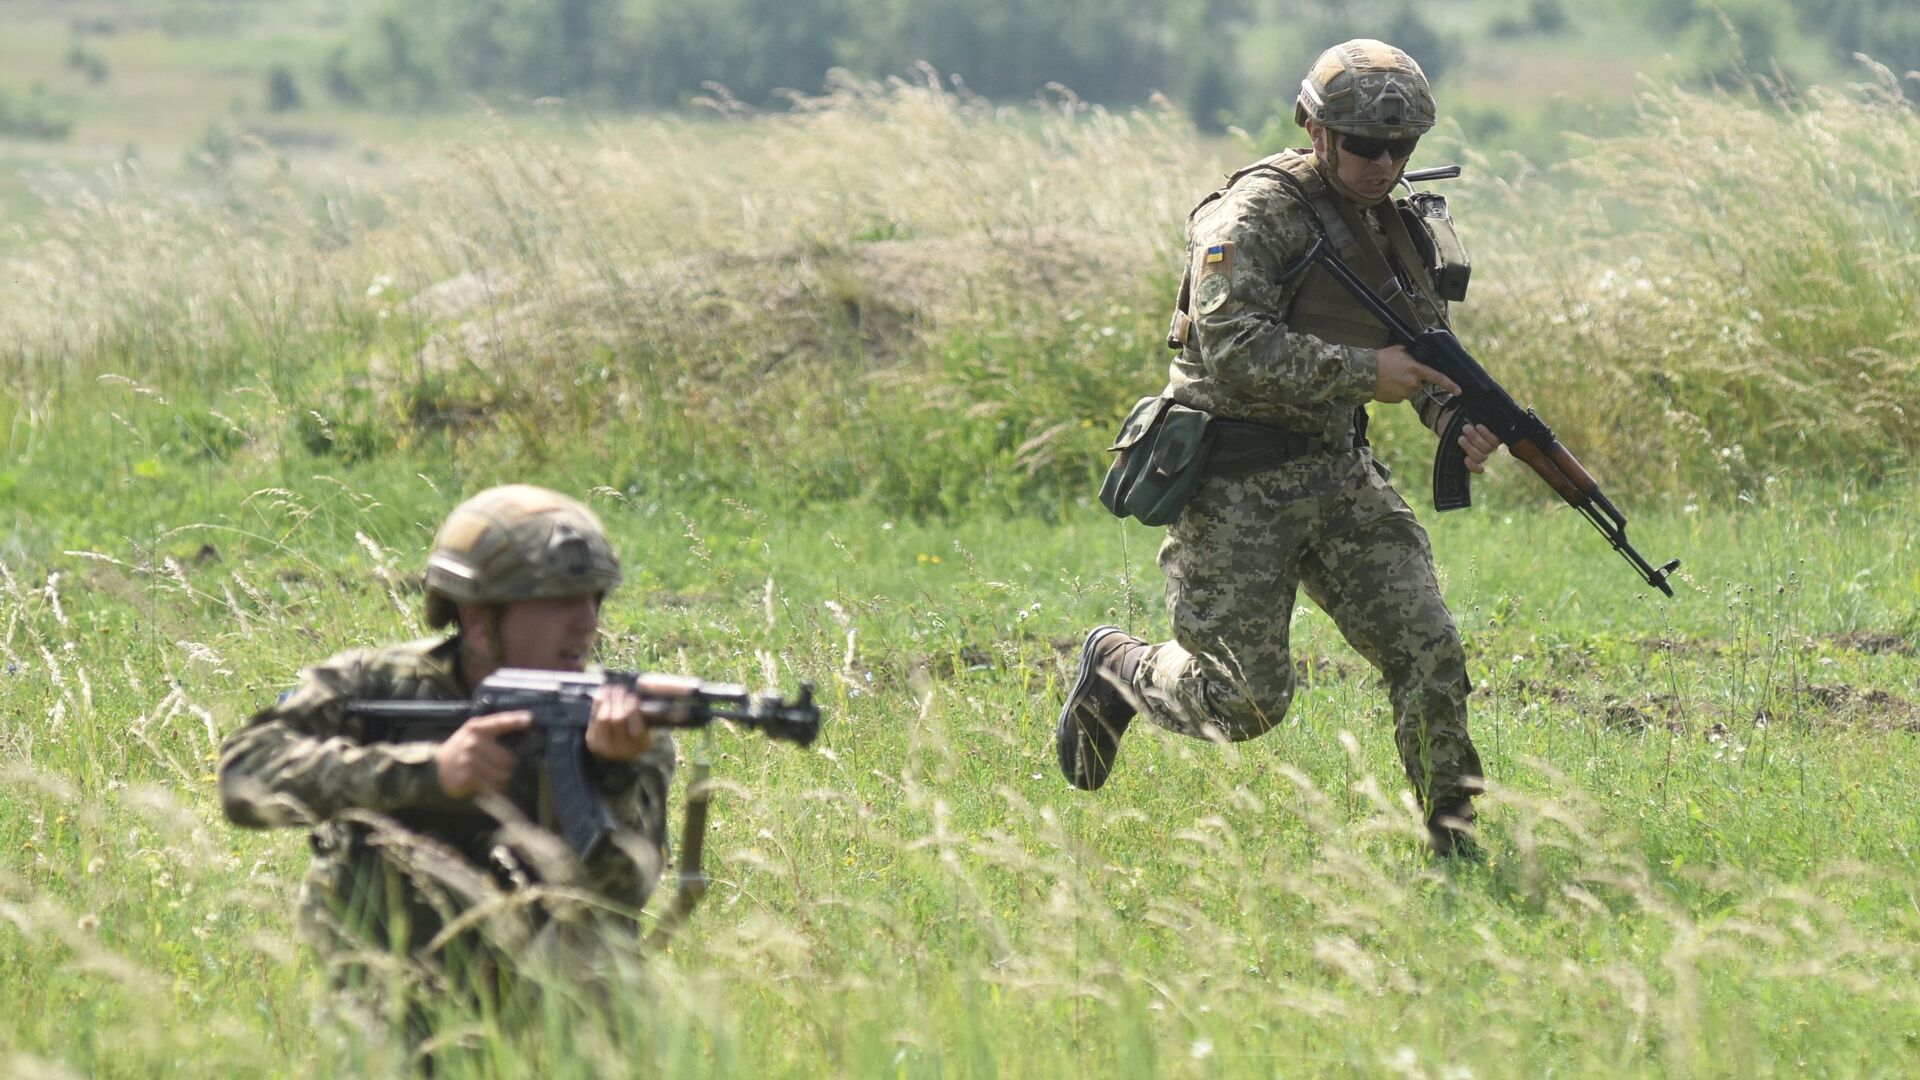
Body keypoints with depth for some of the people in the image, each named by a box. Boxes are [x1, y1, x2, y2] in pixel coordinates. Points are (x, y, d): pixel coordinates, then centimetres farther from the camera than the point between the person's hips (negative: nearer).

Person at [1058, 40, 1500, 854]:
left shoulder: (1396, 229, 10)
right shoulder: (1258, 212, -15)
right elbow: (1233, 344, -26)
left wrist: (1459, 418, -2)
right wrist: (1364, 372, -26)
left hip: (1338, 472, 7)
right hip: (1235, 483, -7)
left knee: (1427, 652, -7)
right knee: (1248, 699, -3)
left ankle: (1456, 844, 1)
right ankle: (1116, 667, 27)